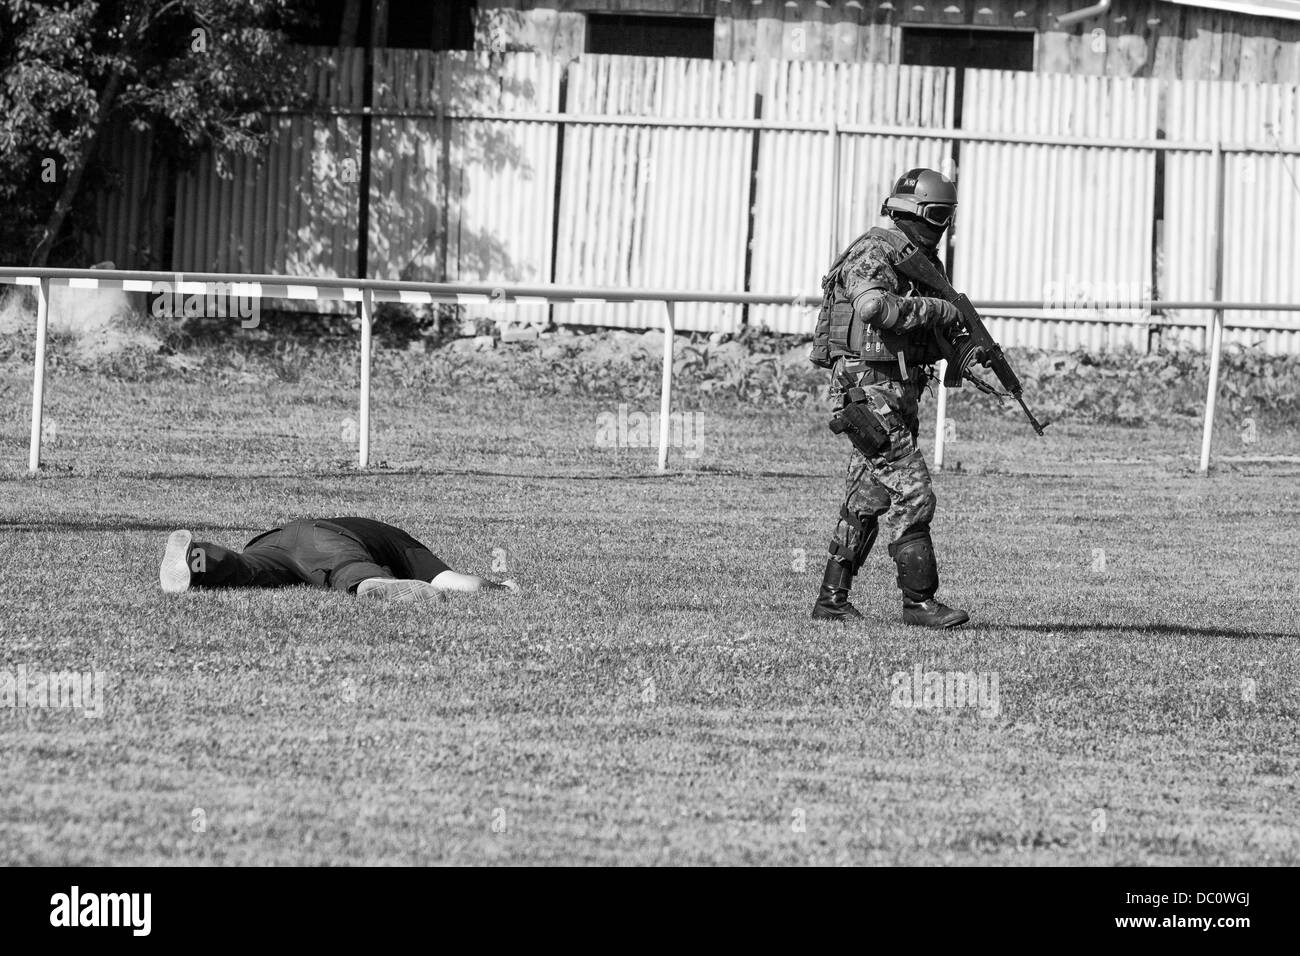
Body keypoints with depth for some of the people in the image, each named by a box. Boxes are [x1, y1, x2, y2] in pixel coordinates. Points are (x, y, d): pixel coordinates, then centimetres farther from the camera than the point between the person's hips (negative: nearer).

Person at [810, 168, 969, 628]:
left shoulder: (926, 262, 17)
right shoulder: (874, 254, -13)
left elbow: (937, 331, 22)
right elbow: (875, 307, -32)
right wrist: (941, 310, -25)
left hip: (901, 391, 10)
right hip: (869, 388, -10)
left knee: (868, 499, 11)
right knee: (910, 494, -12)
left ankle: (832, 598, 16)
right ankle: (919, 600, -10)